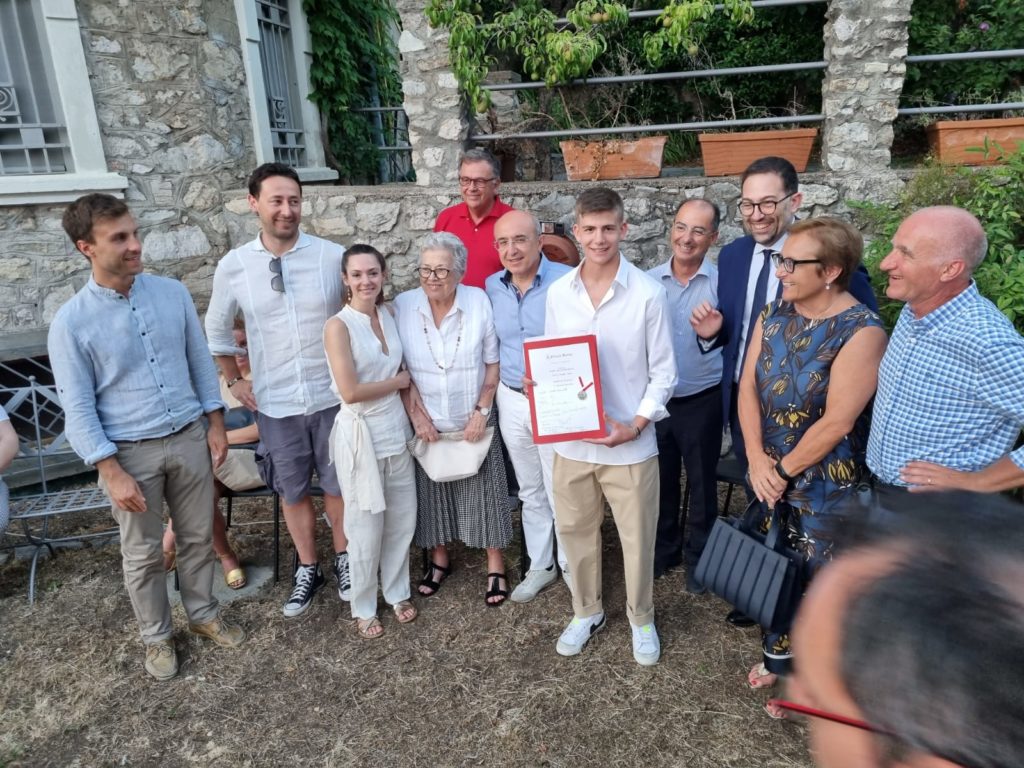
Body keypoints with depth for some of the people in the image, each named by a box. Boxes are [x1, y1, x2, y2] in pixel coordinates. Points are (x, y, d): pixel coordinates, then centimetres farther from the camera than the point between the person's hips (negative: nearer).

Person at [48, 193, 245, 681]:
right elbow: (78, 408, -11)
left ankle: (203, 613, 39)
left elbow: (200, 361, 6)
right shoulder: (71, 322, -13)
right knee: (143, 554, 13)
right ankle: (156, 637, 34)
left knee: (197, 537, 17)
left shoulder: (172, 293, -3)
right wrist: (112, 472, -15)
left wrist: (215, 423, 4)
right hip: (131, 452, -3)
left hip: (190, 437, 3)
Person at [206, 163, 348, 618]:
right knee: (292, 492, 15)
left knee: (338, 485, 14)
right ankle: (307, 568, 35)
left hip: (333, 397, -1)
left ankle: (344, 560, 36)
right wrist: (234, 381, 9)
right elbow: (216, 328, 11)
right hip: (275, 405, 1)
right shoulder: (233, 266, -5)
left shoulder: (334, 256, -10)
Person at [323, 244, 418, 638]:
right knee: (366, 527, 8)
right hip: (360, 435, -5)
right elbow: (350, 392, -20)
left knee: (402, 519, 15)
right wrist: (399, 381, -8)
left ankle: (398, 593, 36)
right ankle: (363, 607, 29)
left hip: (396, 429, 6)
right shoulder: (338, 326, -14)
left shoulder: (388, 316, 4)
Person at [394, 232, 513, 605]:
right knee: (431, 493, 13)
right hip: (427, 424, 1)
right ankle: (439, 559, 35)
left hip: (473, 422, -1)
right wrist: (416, 414, -9)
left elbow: (492, 362, -5)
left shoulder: (479, 301, -12)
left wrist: (481, 410, -9)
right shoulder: (403, 305, -10)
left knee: (483, 493, 7)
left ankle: (496, 566, 24)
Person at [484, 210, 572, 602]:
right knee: (530, 492, 19)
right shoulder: (492, 287, 1)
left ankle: (572, 566, 30)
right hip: (511, 401, 5)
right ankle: (540, 566, 36)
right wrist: (492, 395, 9)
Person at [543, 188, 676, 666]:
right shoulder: (557, 293, 0)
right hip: (571, 442, 3)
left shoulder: (648, 294, -10)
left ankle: (641, 619, 38)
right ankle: (586, 612, 41)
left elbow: (663, 373, -5)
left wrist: (634, 425, -15)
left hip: (630, 444, -3)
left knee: (637, 539, 12)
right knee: (575, 532, 17)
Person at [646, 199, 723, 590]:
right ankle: (664, 549, 38)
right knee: (660, 480, 18)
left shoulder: (722, 282, -11)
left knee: (701, 482, 14)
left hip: (702, 401, -2)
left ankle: (699, 556, 34)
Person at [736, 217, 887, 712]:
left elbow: (836, 422, -20)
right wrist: (757, 459, -12)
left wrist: (783, 472, -12)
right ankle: (778, 655, 42)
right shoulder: (772, 315, 0)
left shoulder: (861, 333, -19)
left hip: (825, 485, -5)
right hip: (769, 476, 6)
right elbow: (748, 387, -2)